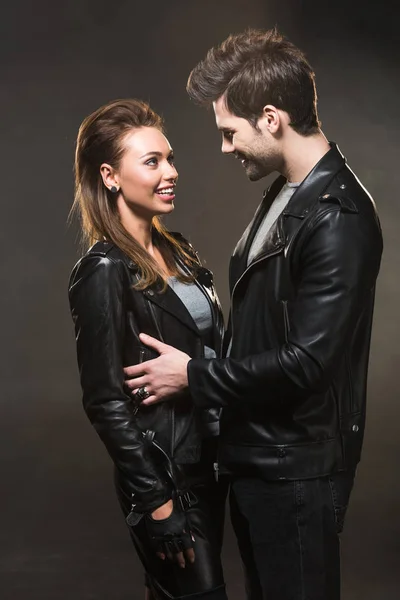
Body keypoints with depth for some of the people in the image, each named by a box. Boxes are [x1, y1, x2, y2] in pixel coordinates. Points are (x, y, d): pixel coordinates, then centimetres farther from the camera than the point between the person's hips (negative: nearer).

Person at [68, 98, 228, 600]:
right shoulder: (104, 273, -16)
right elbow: (105, 402, -17)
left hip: (208, 461, 8)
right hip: (164, 476, -8)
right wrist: (157, 501, -17)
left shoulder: (176, 252, 8)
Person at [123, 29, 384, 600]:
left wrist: (194, 375, -15)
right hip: (254, 455, 9)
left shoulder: (339, 218, -22)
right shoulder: (285, 194, 7)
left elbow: (306, 361, -25)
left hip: (297, 467, -9)